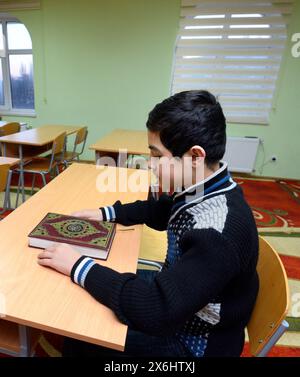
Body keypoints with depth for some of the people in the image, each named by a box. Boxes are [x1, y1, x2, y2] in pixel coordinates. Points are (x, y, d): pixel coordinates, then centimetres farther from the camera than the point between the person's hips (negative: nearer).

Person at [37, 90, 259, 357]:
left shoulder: (218, 231, -38)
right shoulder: (203, 190, -11)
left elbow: (156, 310, -38)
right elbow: (158, 210, 8)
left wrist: (78, 266, -27)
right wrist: (106, 213, -1)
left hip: (191, 338, -6)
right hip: (174, 290, 7)